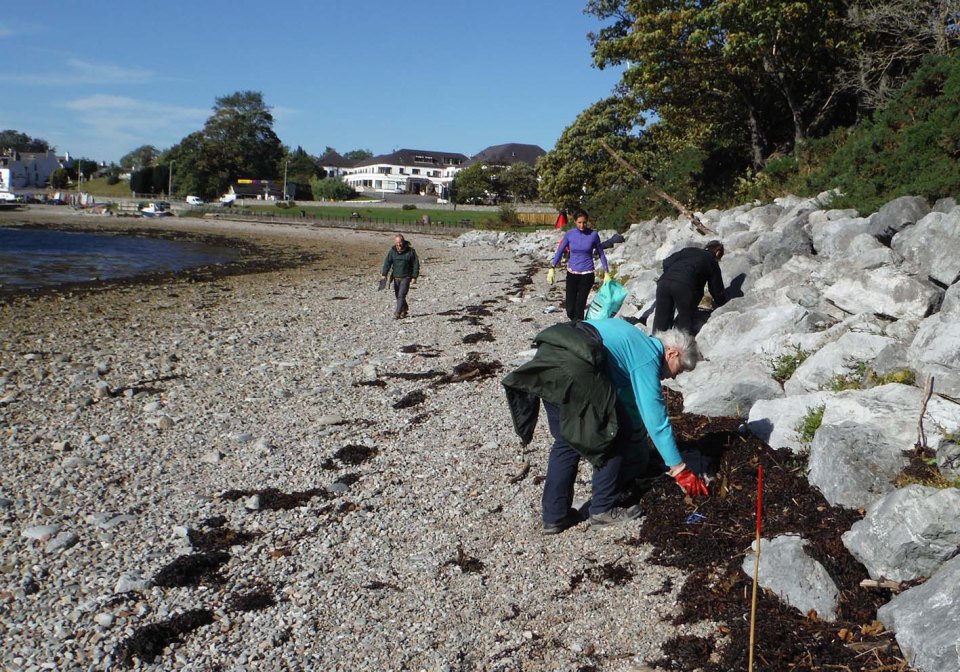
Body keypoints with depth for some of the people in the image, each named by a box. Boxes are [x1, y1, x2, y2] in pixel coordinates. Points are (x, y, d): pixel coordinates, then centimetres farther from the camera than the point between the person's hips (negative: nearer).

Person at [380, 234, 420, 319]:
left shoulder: (410, 251, -7)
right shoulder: (392, 251, 1)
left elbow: (416, 264, -4)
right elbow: (387, 263, -3)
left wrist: (414, 277, -10)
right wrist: (384, 274, -15)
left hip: (406, 277, -4)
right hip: (396, 277, 4)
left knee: (401, 295, -13)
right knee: (398, 295, 11)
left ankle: (397, 313, -13)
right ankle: (404, 309, 33)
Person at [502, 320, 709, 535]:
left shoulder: (635, 341, 32)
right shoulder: (648, 358, 7)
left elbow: (630, 405, 43)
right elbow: (656, 419, 4)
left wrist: (639, 451, 53)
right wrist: (679, 470, 13)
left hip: (546, 355, 9)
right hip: (574, 366, -9)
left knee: (566, 440, 20)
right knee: (613, 436, 11)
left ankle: (554, 516, 23)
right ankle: (603, 509, 20)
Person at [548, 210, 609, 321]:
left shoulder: (593, 235, -6)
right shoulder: (569, 234, -3)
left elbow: (601, 254, 4)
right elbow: (560, 251, 6)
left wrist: (606, 272, 2)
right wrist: (552, 268, -1)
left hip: (587, 275, -2)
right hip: (572, 274, 2)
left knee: (579, 307, -6)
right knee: (570, 309, 1)